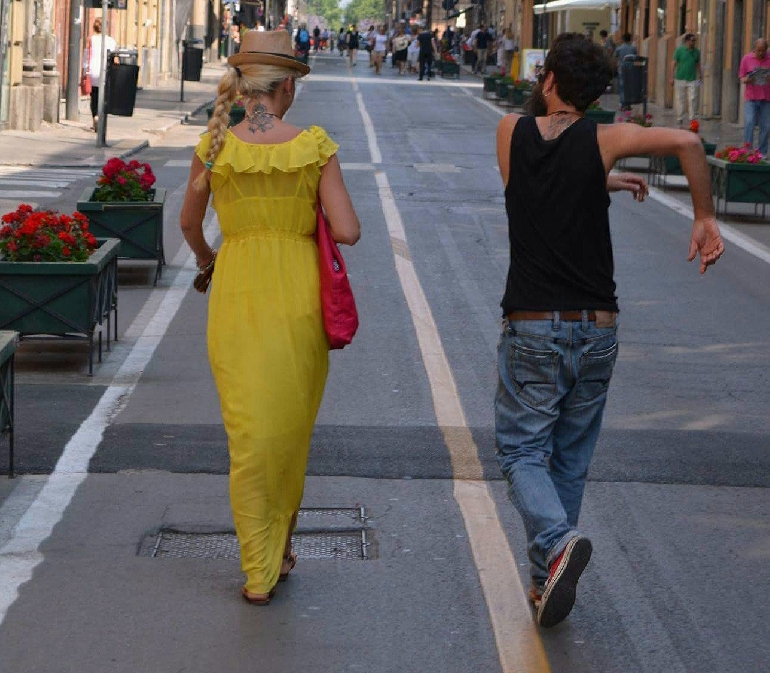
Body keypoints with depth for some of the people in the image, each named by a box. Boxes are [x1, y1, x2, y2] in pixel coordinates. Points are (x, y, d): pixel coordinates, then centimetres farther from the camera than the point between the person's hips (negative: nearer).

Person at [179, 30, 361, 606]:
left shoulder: (215, 146, -4)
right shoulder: (316, 147, -7)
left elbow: (190, 223, 12)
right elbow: (348, 232, -9)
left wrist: (204, 255, 33)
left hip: (237, 298, 0)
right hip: (299, 297, 0)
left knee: (249, 434, 5)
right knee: (292, 429, 18)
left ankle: (259, 574, 4)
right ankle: (279, 548, 32)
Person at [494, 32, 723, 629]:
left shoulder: (511, 133, 0)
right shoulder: (601, 140, -4)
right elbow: (685, 143, -18)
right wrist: (704, 218, -6)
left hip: (532, 328, -1)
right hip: (596, 330, 1)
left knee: (523, 451, 3)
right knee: (570, 459, 14)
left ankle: (556, 542, -25)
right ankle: (546, 581, 18)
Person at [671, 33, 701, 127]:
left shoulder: (696, 52, 8)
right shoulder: (679, 50, -2)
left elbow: (698, 65, 17)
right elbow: (673, 63, -1)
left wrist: (699, 78, 11)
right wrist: (672, 77, -6)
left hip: (692, 80, 2)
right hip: (680, 79, -2)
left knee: (692, 100, -5)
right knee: (680, 99, 2)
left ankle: (692, 119, -2)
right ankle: (680, 119, 10)